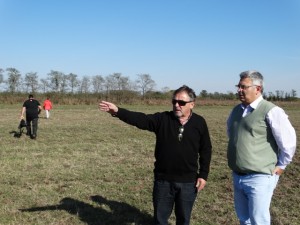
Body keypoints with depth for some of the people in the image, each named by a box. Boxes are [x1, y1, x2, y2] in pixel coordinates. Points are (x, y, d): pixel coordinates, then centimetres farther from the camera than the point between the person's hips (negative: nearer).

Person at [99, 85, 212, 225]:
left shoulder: (199, 123, -3)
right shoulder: (162, 119, -5)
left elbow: (206, 150, 3)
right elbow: (140, 119, -18)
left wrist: (203, 175, -1)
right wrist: (117, 111, -33)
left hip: (188, 182, 0)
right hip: (163, 180, 0)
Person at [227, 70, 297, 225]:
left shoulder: (271, 111, -15)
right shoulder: (236, 110, 8)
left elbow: (288, 141, -15)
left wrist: (280, 165, -6)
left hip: (259, 178, -7)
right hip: (237, 176, 7)